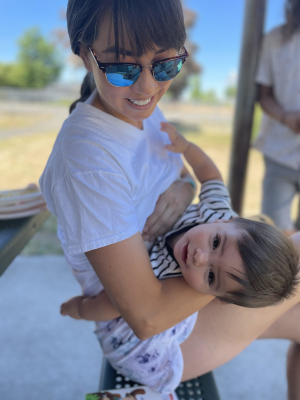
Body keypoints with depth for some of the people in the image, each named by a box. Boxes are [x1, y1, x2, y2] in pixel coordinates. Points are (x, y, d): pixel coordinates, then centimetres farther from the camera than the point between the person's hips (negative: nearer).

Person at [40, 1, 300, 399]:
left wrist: (182, 190, -16)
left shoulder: (144, 111, -6)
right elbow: (147, 317, -32)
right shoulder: (88, 156, -33)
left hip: (169, 279, 8)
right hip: (155, 338, -7)